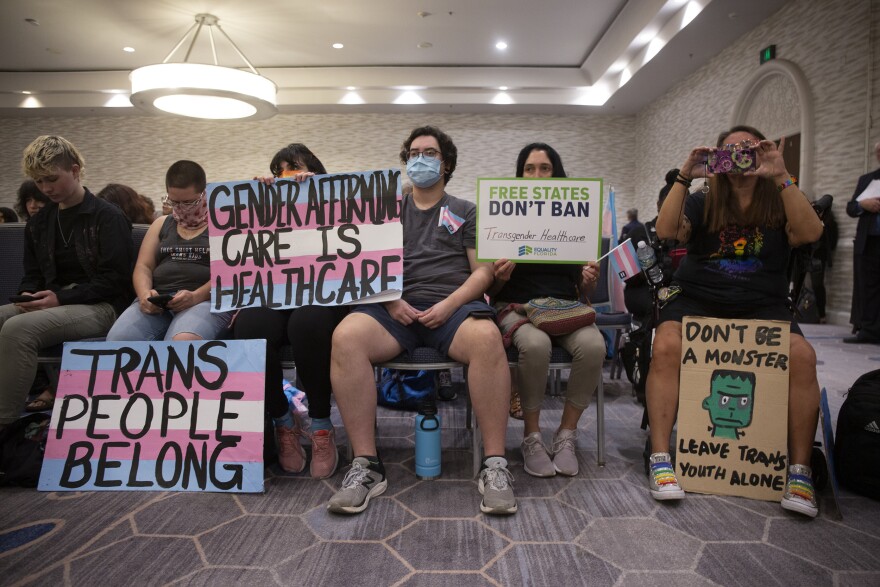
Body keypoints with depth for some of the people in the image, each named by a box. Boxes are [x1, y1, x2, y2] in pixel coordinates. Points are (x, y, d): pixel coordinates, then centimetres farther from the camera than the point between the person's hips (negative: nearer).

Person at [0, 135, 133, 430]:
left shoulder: (107, 216, -4)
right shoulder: (38, 222, 17)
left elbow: (114, 280, -11)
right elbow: (32, 274, 21)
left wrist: (62, 298, -17)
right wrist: (27, 295, -3)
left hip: (101, 307, -7)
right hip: (56, 302, 7)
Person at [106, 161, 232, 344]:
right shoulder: (161, 224, 26)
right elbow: (143, 267, 17)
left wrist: (196, 296, -18)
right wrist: (144, 293, -5)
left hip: (206, 301, -4)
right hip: (156, 303, 4)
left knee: (183, 343, -38)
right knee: (117, 340, -27)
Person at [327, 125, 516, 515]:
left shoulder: (466, 213, 20)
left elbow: (483, 271, 8)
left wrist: (450, 304, -10)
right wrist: (390, 300, -7)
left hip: (453, 305, -1)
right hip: (396, 307, 2)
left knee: (487, 338, -36)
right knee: (346, 337, -31)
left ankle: (494, 465, -26)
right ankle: (366, 465, -24)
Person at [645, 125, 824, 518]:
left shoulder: (780, 206, 12)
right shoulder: (702, 204, 11)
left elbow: (810, 233, -10)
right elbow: (666, 231, -8)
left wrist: (781, 177, -15)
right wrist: (684, 177, -15)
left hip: (762, 307, 1)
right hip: (697, 301, -1)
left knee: (802, 356, -27)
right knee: (666, 346, -31)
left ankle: (799, 471, -16)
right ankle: (660, 459, -25)